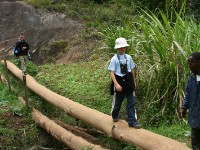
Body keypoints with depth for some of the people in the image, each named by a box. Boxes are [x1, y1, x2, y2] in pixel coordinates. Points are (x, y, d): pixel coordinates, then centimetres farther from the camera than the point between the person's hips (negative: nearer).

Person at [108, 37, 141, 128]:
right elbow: (111, 72, -14)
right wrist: (116, 84, -24)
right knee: (117, 101, 13)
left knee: (131, 102, 0)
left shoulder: (128, 57, 3)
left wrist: (134, 82, 14)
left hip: (129, 83, 3)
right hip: (120, 83, -3)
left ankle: (132, 121, 4)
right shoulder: (114, 59, -10)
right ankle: (114, 117, 39)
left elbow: (132, 70, 11)